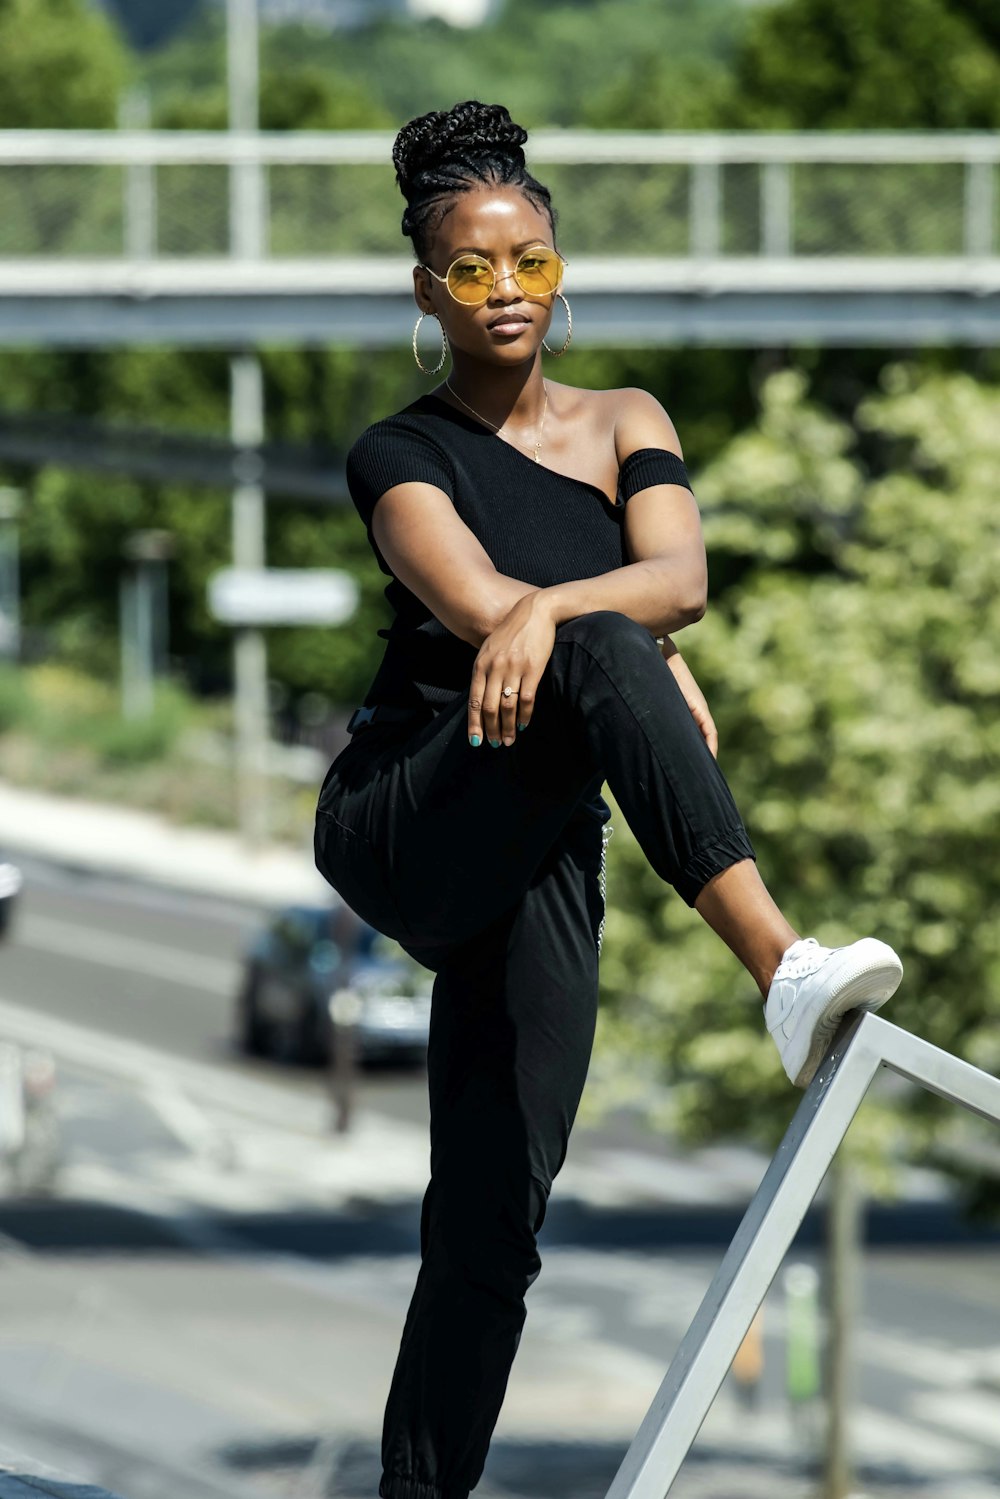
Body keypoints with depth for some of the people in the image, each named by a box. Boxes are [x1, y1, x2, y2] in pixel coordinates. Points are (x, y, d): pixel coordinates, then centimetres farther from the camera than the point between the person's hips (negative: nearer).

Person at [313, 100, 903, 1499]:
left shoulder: (626, 428, 14)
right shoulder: (401, 455, 4)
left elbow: (681, 576, -7)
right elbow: (478, 607, -15)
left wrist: (547, 609, -26)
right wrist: (653, 658, -19)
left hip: (539, 859, 5)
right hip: (403, 818, -5)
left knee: (492, 1232, -4)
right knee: (600, 657, -33)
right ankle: (780, 965, -51)